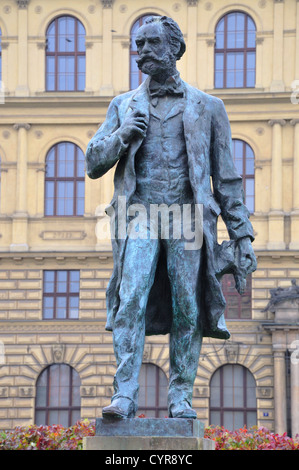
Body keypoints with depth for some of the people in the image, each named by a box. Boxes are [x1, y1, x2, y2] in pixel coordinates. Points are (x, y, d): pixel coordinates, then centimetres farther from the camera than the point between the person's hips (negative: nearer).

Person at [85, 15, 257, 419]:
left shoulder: (206, 107, 13)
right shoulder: (123, 105, 17)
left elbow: (226, 177, 13)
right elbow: (94, 164, 15)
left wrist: (242, 235, 7)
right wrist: (123, 135, -4)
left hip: (188, 217, 0)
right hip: (139, 215, 0)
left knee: (187, 308, -5)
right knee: (131, 299, -15)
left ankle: (180, 397, 1)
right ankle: (125, 394, -19)